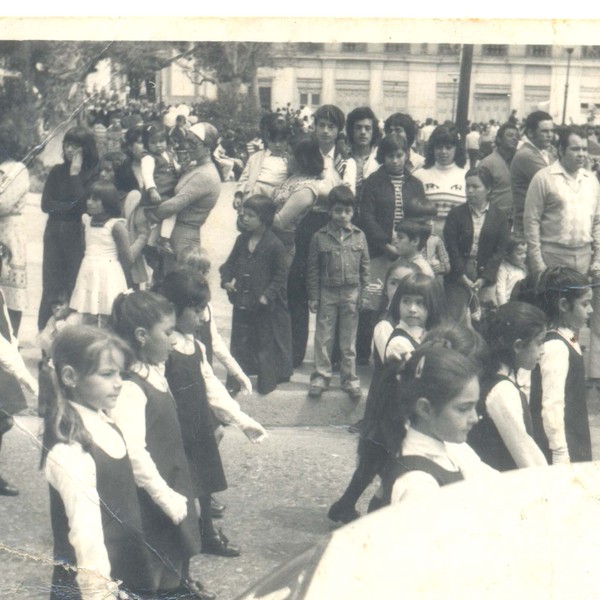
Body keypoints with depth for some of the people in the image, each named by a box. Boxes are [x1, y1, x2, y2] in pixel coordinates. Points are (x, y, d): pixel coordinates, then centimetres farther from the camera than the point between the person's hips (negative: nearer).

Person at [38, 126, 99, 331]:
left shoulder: (94, 174, -2)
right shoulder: (57, 171, 12)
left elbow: (82, 203, -14)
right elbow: (46, 204, 4)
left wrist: (75, 174, -8)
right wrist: (70, 206, -10)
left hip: (78, 236, -4)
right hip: (55, 235, 4)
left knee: (75, 289, -7)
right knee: (51, 288, 1)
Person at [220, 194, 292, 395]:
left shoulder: (274, 245, -14)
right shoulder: (241, 240, 3)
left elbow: (281, 274, -10)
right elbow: (230, 263, 14)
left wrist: (268, 295, -18)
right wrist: (226, 280, -4)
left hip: (265, 305, -5)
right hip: (242, 302, 5)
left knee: (266, 343, 9)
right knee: (240, 341, 12)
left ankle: (267, 381, 22)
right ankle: (235, 379, 20)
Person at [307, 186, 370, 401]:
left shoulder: (359, 236, 2)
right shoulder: (320, 237, -3)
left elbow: (364, 267, 7)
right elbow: (313, 269, 0)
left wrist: (364, 293, 3)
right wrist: (313, 296, -2)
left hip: (351, 294, 1)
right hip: (327, 293, -1)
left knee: (349, 339, 9)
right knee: (323, 336, 4)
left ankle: (349, 378, 18)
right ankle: (321, 376, 15)